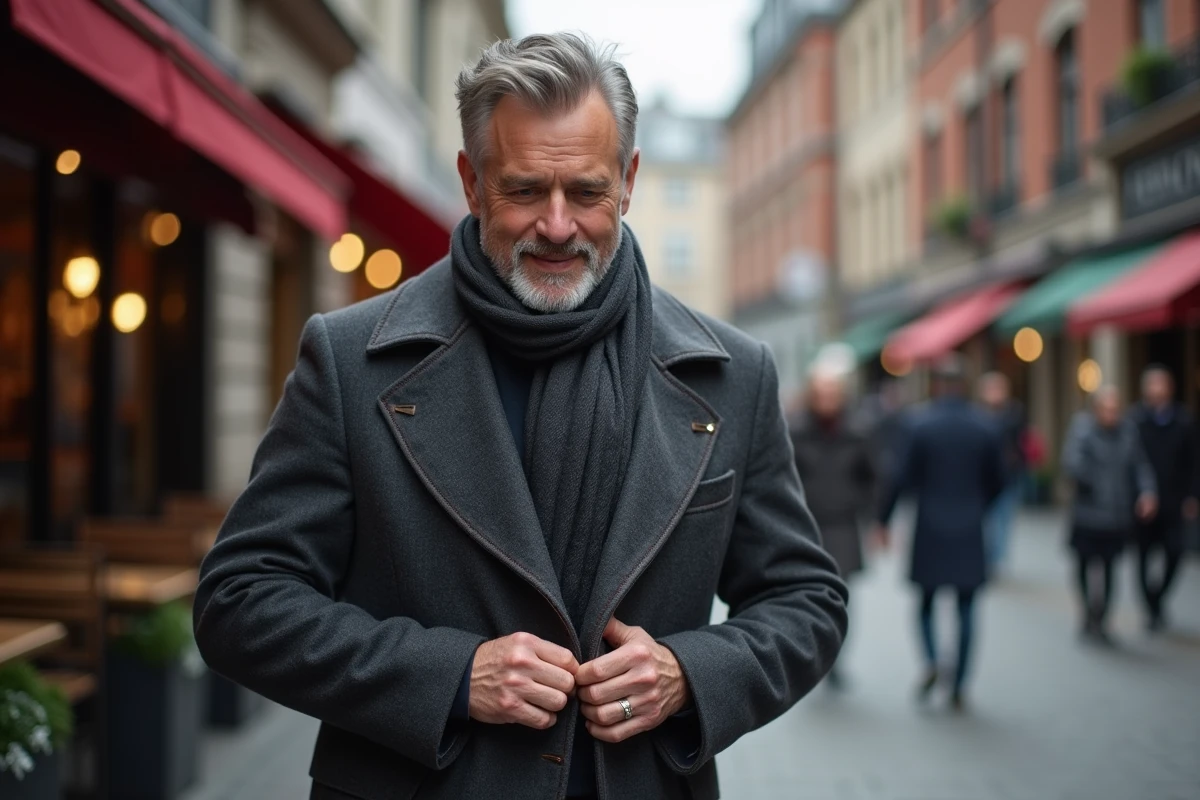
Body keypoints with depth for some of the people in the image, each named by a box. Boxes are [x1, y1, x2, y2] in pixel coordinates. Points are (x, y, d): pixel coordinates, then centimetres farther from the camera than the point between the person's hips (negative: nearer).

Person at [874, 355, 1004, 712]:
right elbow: (997, 481, 5)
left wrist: (883, 520, 2)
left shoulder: (922, 424, -8)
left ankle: (931, 662, -8)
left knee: (926, 601, 13)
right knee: (966, 608, 7)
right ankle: (959, 687, 8)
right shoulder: (985, 426, -1)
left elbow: (903, 478, -8)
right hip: (969, 534, 2)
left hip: (930, 531, -1)